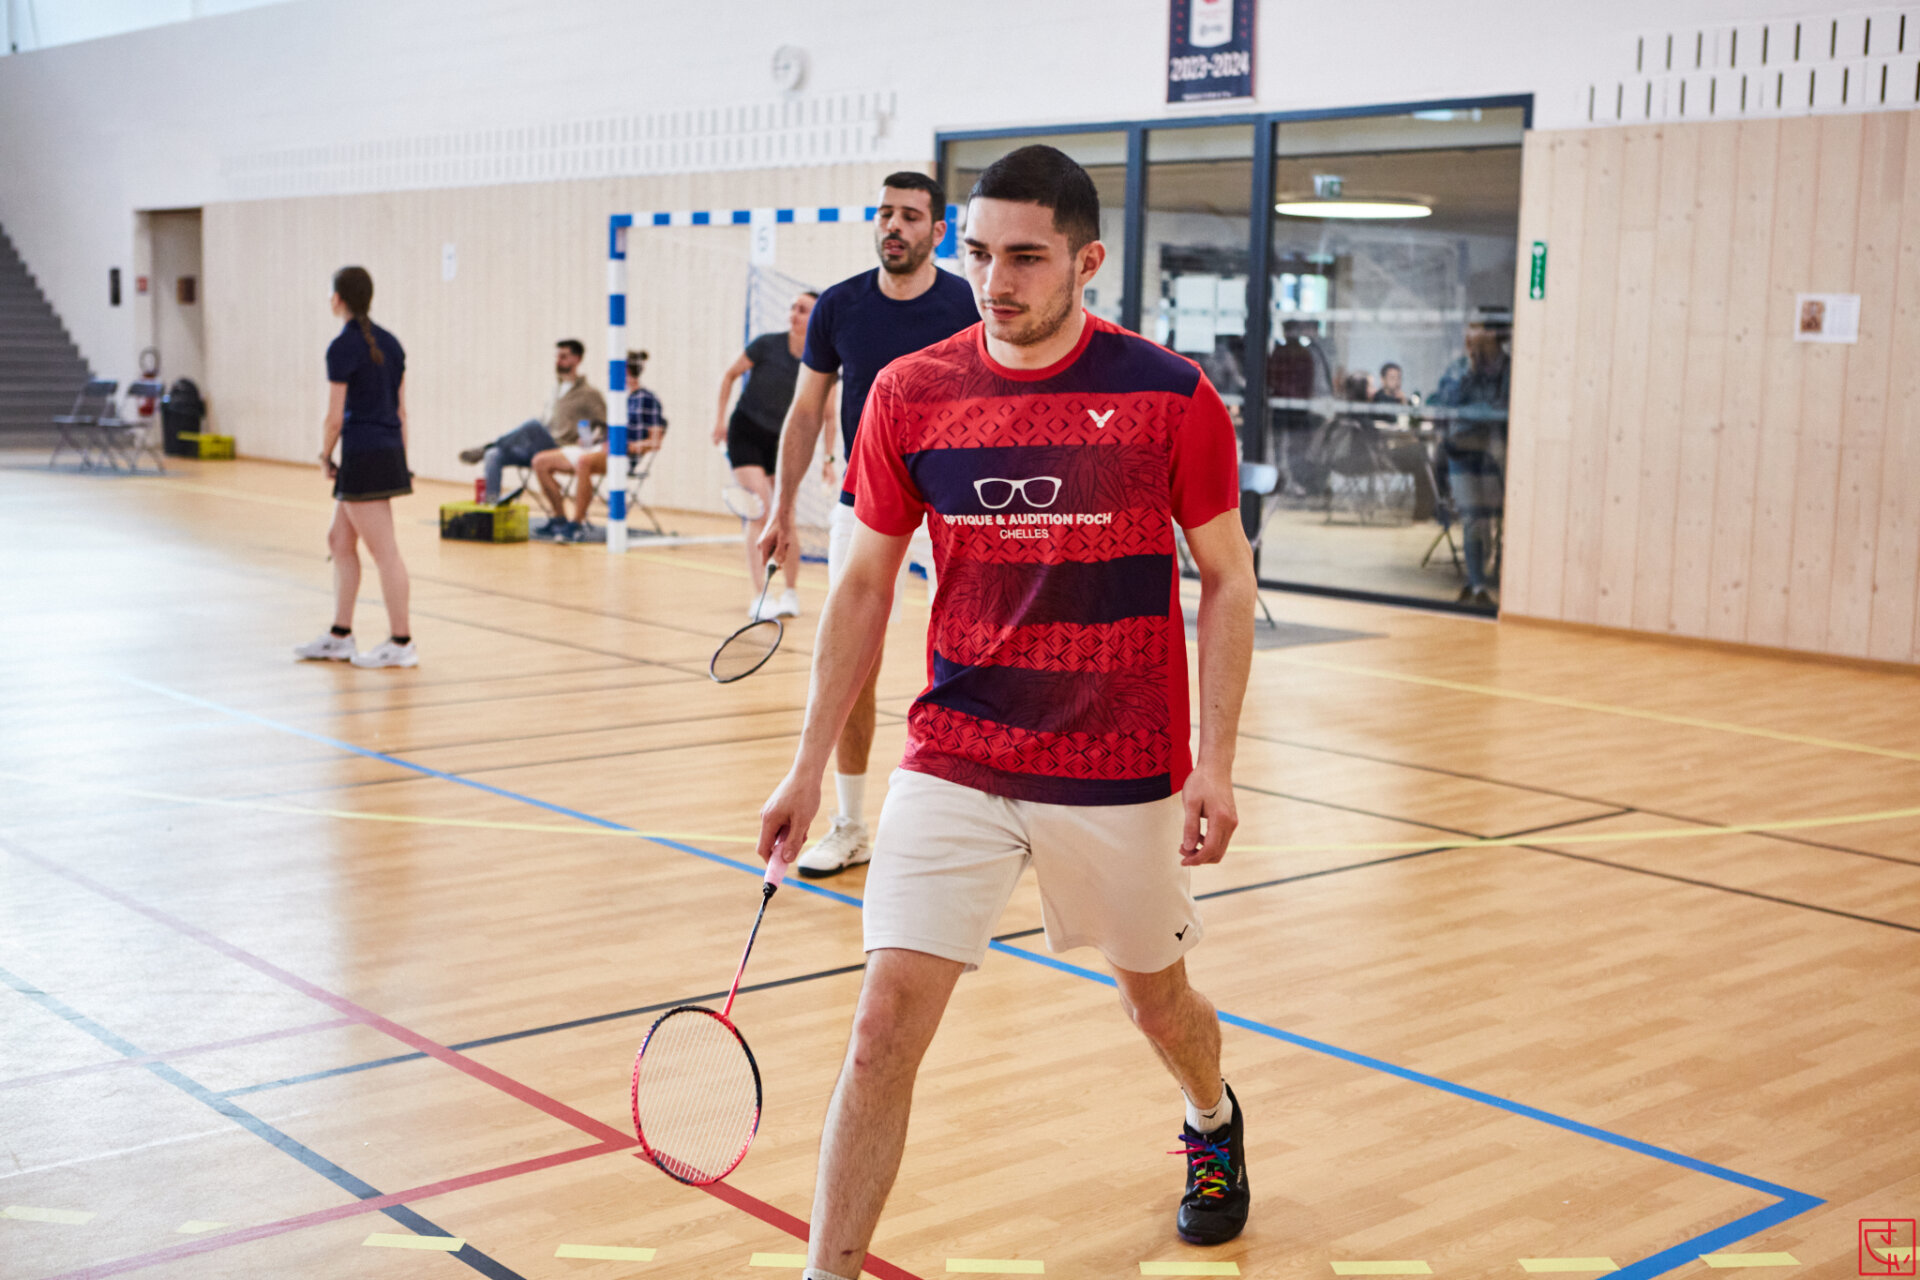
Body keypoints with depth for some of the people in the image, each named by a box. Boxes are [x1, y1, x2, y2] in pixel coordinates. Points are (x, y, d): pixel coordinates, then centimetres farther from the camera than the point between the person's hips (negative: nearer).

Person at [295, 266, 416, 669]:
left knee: (384, 551, -4)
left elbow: (334, 418, -12)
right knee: (339, 541, 17)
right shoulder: (388, 342, 10)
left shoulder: (342, 348, -13)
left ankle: (401, 643, 0)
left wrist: (325, 458, 3)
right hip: (389, 451, 9)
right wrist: (402, 461, 17)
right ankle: (339, 637, 23)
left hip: (362, 455, -9)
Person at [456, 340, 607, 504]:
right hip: (537, 449, 7)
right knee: (494, 455, -17)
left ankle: (483, 449, -25)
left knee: (533, 424, -35)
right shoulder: (557, 387, 24)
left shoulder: (589, 394, 2)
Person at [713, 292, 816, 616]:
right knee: (761, 511, -15)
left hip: (781, 441, 3)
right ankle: (759, 597, -17)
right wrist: (721, 417, -3)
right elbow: (730, 374, 0)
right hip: (745, 434, -3)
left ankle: (792, 592, 21)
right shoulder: (766, 346, -15)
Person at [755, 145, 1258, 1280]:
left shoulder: (1171, 397, -9)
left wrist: (1216, 761, -7)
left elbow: (1227, 580, -1)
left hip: (1122, 776, -1)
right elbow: (865, 587, 6)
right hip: (952, 765, 1)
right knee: (886, 1023, -10)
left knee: (1157, 996, 20)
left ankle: (1214, 1123, 55)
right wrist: (811, 763, 6)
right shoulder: (909, 394, -3)